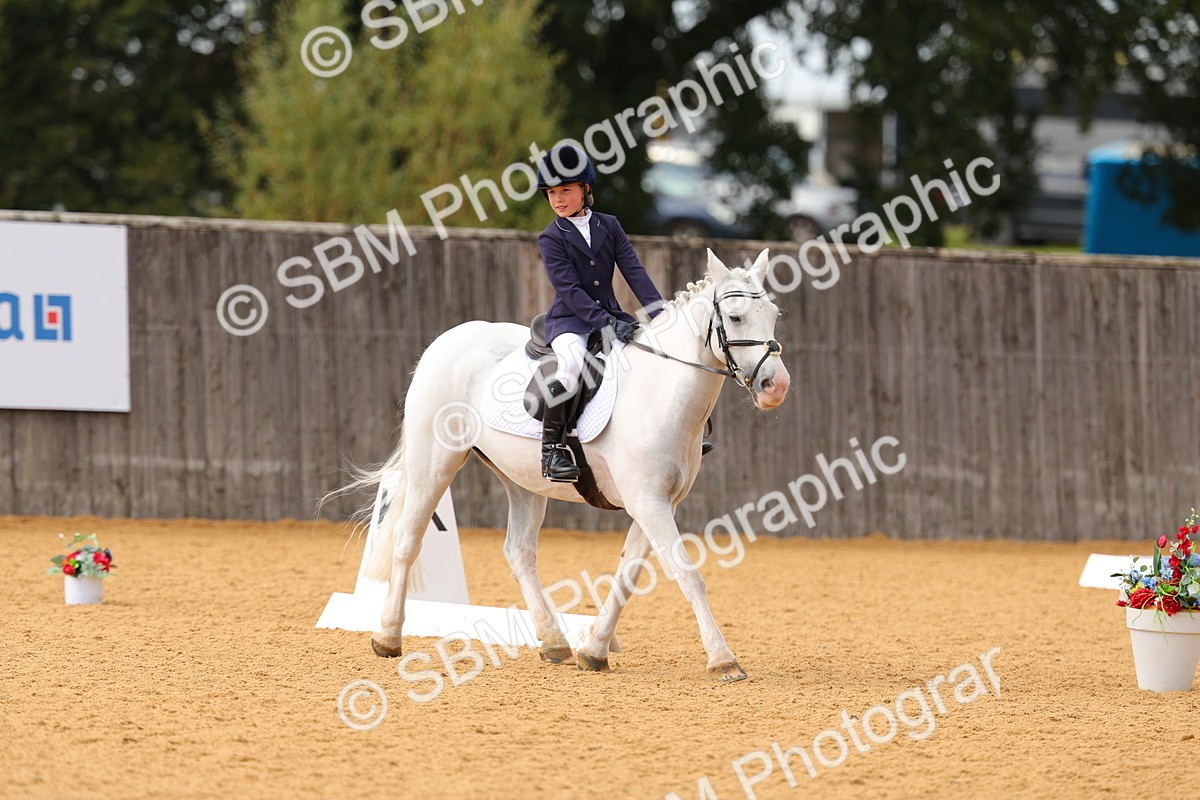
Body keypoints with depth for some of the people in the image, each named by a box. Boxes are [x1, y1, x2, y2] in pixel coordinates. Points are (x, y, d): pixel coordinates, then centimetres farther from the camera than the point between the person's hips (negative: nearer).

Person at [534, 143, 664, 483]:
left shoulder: (609, 226, 9)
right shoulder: (551, 238, -3)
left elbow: (634, 272, 2)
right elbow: (569, 290, -13)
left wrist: (660, 315, -12)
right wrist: (607, 324, -24)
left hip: (610, 315, 5)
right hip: (570, 319, -5)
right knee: (573, 363, -35)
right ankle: (552, 449, -30)